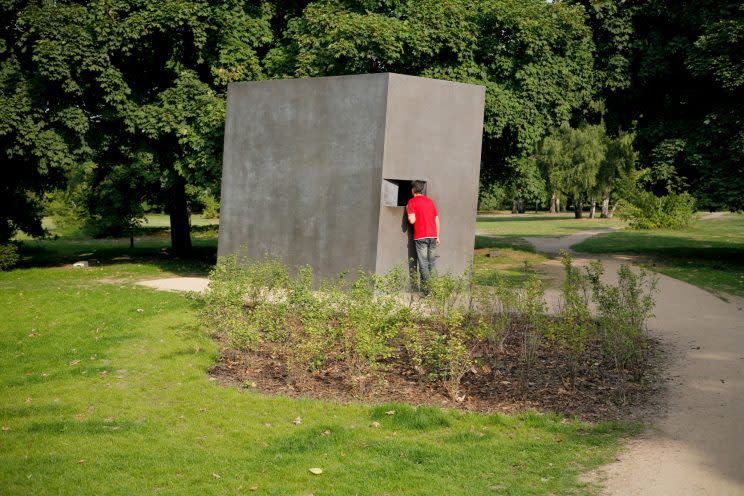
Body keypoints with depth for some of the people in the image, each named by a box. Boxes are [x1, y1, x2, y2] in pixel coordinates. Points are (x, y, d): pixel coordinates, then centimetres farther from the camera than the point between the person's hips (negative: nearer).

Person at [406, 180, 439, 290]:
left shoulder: (412, 202, -3)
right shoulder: (430, 201, 14)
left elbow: (412, 220, -12)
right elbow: (437, 220, 14)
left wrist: (408, 211, 7)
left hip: (420, 237, -5)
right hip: (432, 235, 5)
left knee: (423, 264, -2)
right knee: (432, 263, 11)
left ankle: (426, 288, -5)